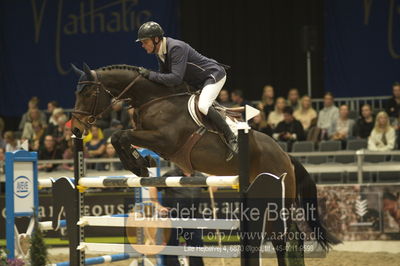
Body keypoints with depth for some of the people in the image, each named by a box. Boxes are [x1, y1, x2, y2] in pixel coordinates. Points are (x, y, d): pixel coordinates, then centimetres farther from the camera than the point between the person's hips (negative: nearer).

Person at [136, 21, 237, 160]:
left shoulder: (176, 47, -30)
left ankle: (231, 139, -21)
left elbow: (176, 78, -37)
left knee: (203, 106, -30)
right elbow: (164, 75, 10)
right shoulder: (159, 52, 0)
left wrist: (150, 75, -32)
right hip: (196, 83, 11)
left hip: (214, 75, -11)